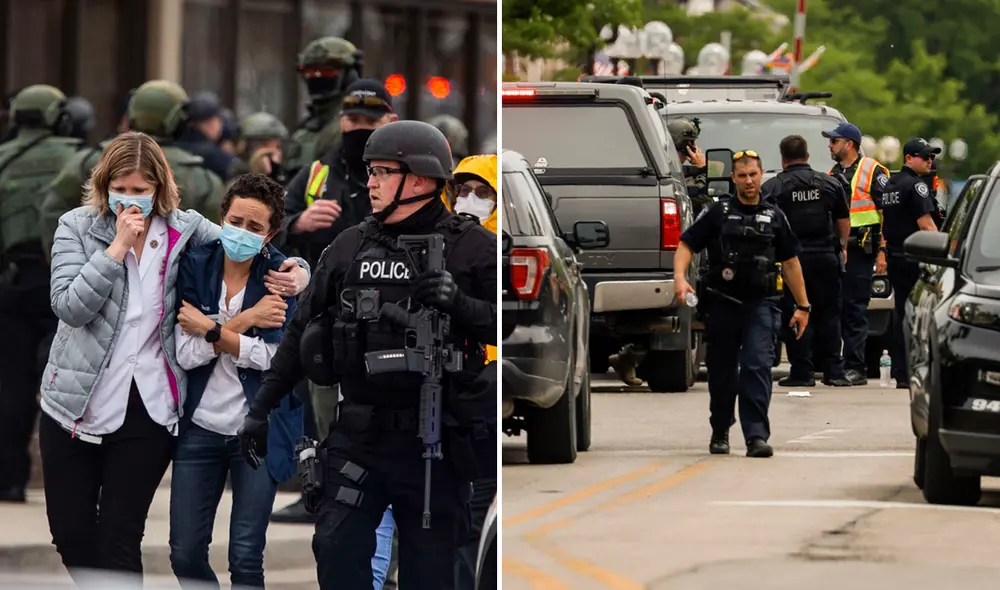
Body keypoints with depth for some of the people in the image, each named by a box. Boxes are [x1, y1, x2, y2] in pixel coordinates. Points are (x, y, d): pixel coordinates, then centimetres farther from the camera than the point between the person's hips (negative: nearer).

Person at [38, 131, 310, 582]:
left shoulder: (185, 230, 1)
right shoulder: (77, 227, -2)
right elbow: (69, 307, -14)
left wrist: (296, 275, -9)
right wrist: (118, 248, -19)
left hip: (147, 410, -1)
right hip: (75, 404, 1)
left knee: (120, 539, -1)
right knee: (70, 534, 9)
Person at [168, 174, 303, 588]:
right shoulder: (195, 266, -1)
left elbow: (275, 356, -16)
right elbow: (186, 353, -10)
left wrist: (210, 329, -14)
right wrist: (246, 320, -15)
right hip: (200, 426, 2)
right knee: (185, 556, 4)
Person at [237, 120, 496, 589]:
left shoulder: (471, 248, -2)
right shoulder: (350, 248, 10)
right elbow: (301, 334, 15)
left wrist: (461, 306, -24)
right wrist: (261, 409, 13)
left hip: (434, 443, -3)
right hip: (358, 437, 3)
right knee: (337, 546, -8)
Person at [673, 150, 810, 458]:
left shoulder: (774, 216, 12)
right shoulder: (718, 213, 5)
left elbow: (790, 262, 17)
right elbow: (686, 245, 0)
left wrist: (802, 305, 15)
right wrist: (680, 277, -19)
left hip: (760, 305, 0)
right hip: (723, 304, 0)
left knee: (758, 367, -15)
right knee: (722, 372, 10)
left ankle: (757, 436, -20)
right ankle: (720, 433, 29)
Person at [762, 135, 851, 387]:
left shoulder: (771, 188, -4)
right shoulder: (830, 184, 6)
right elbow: (844, 220, 12)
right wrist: (842, 247, 25)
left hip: (790, 259, -3)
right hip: (825, 257, 3)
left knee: (793, 315, 3)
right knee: (828, 314, 9)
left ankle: (802, 371, 1)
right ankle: (833, 371, 7)